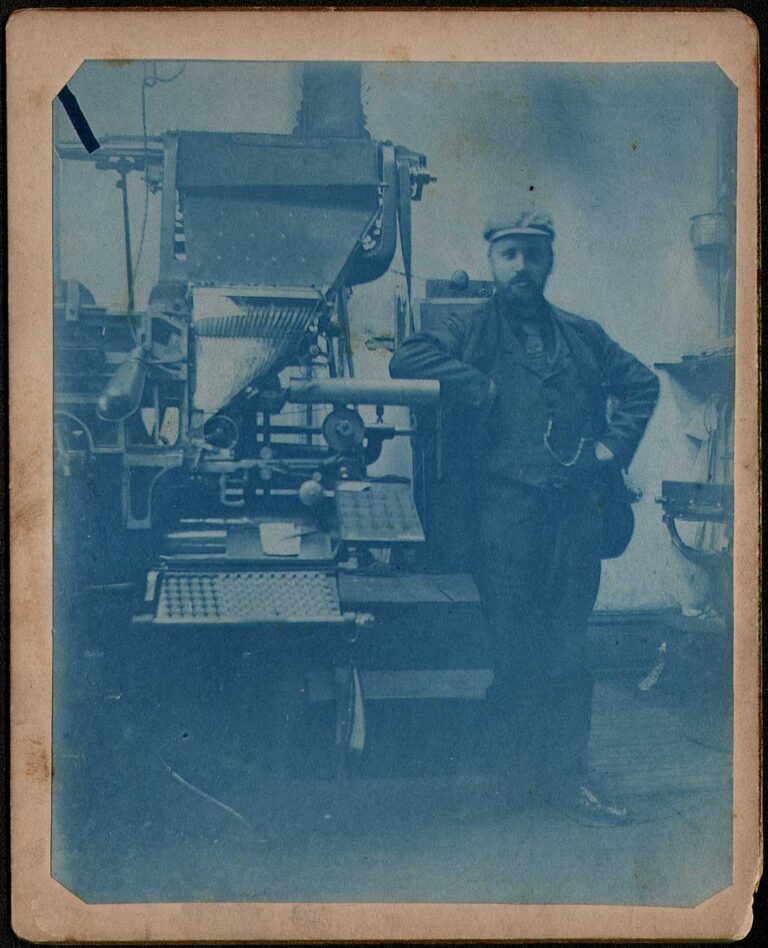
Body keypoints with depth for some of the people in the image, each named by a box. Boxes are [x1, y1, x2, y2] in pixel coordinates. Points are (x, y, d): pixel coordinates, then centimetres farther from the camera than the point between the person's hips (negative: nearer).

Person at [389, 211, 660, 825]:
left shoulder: (583, 336, 20)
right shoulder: (473, 330, 8)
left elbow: (642, 383, 28)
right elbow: (406, 360, -6)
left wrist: (615, 443, 13)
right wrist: (482, 389, -10)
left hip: (579, 505, 3)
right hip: (506, 504, -3)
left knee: (569, 644, 3)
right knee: (514, 645, -3)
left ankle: (565, 773, 10)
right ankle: (519, 772, 9)